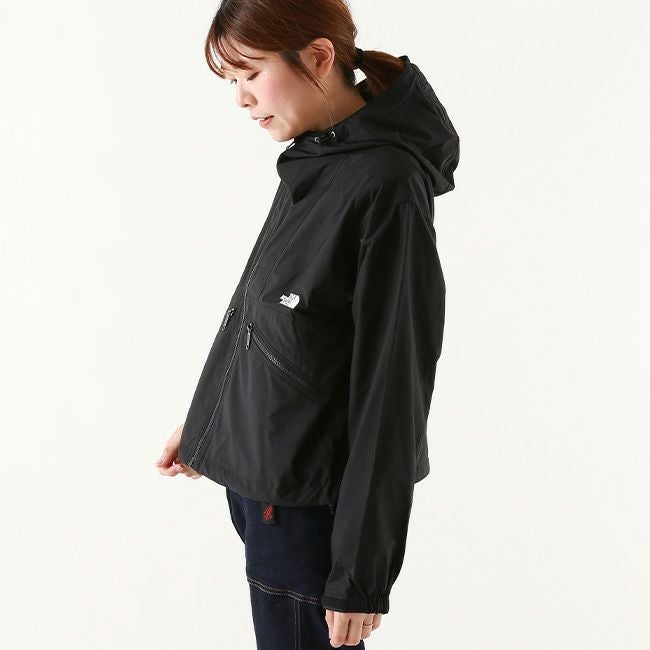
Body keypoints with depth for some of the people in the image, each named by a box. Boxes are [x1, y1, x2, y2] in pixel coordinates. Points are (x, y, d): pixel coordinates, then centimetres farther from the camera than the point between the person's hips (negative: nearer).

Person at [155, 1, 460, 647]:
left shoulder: (386, 186, -20)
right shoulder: (310, 161, 6)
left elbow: (392, 389, -20)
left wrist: (362, 573, -17)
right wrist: (204, 422, 22)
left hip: (308, 498, -7)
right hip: (254, 471, 8)